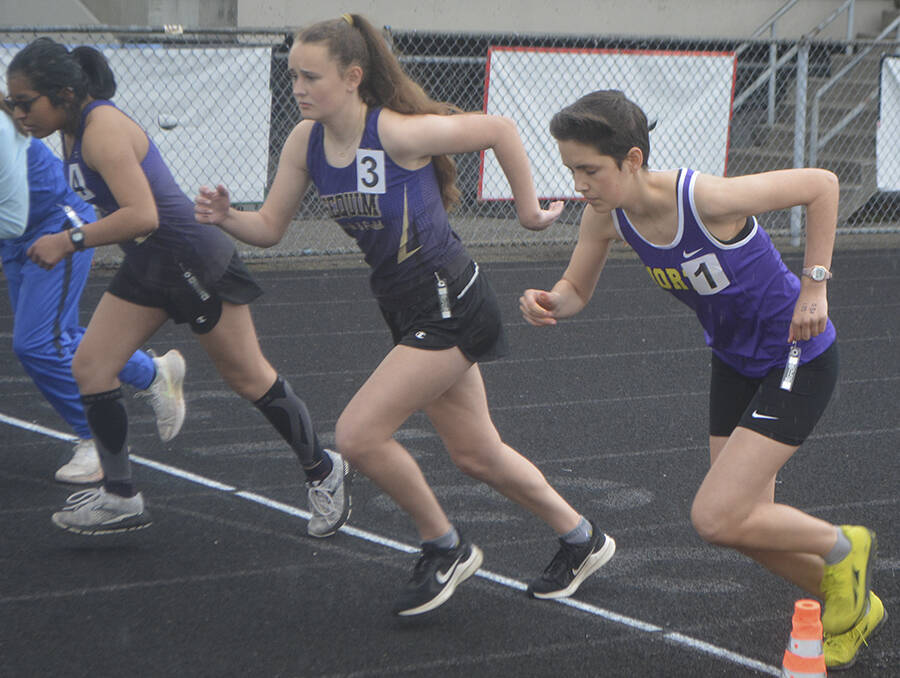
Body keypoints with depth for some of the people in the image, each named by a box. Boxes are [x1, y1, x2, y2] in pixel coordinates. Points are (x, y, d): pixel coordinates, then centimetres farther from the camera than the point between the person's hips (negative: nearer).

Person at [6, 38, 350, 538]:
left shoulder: (103, 130, -24)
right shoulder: (75, 130, 5)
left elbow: (142, 215, -33)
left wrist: (70, 241, -29)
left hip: (195, 261, -9)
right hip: (148, 266, 9)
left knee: (250, 379, 4)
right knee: (91, 367, 0)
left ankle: (324, 471, 23)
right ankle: (121, 498, 7)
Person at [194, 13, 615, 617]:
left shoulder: (398, 132, -22)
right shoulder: (306, 142, -1)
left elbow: (500, 130, -12)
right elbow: (271, 227, 4)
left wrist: (530, 209, -4)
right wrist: (225, 217, -16)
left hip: (449, 306, -8)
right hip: (409, 312, 8)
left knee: (358, 435, -14)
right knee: (476, 454, 17)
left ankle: (445, 547, 8)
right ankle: (582, 539, 38)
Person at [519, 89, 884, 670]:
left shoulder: (705, 197, -33)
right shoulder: (606, 215, -13)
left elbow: (821, 184, -21)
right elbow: (576, 290, 1)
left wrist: (814, 287, -20)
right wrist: (550, 304, -23)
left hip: (799, 362, -7)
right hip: (735, 363, 7)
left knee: (716, 519, -14)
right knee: (747, 525, 11)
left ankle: (842, 548, 14)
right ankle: (853, 609, 36)